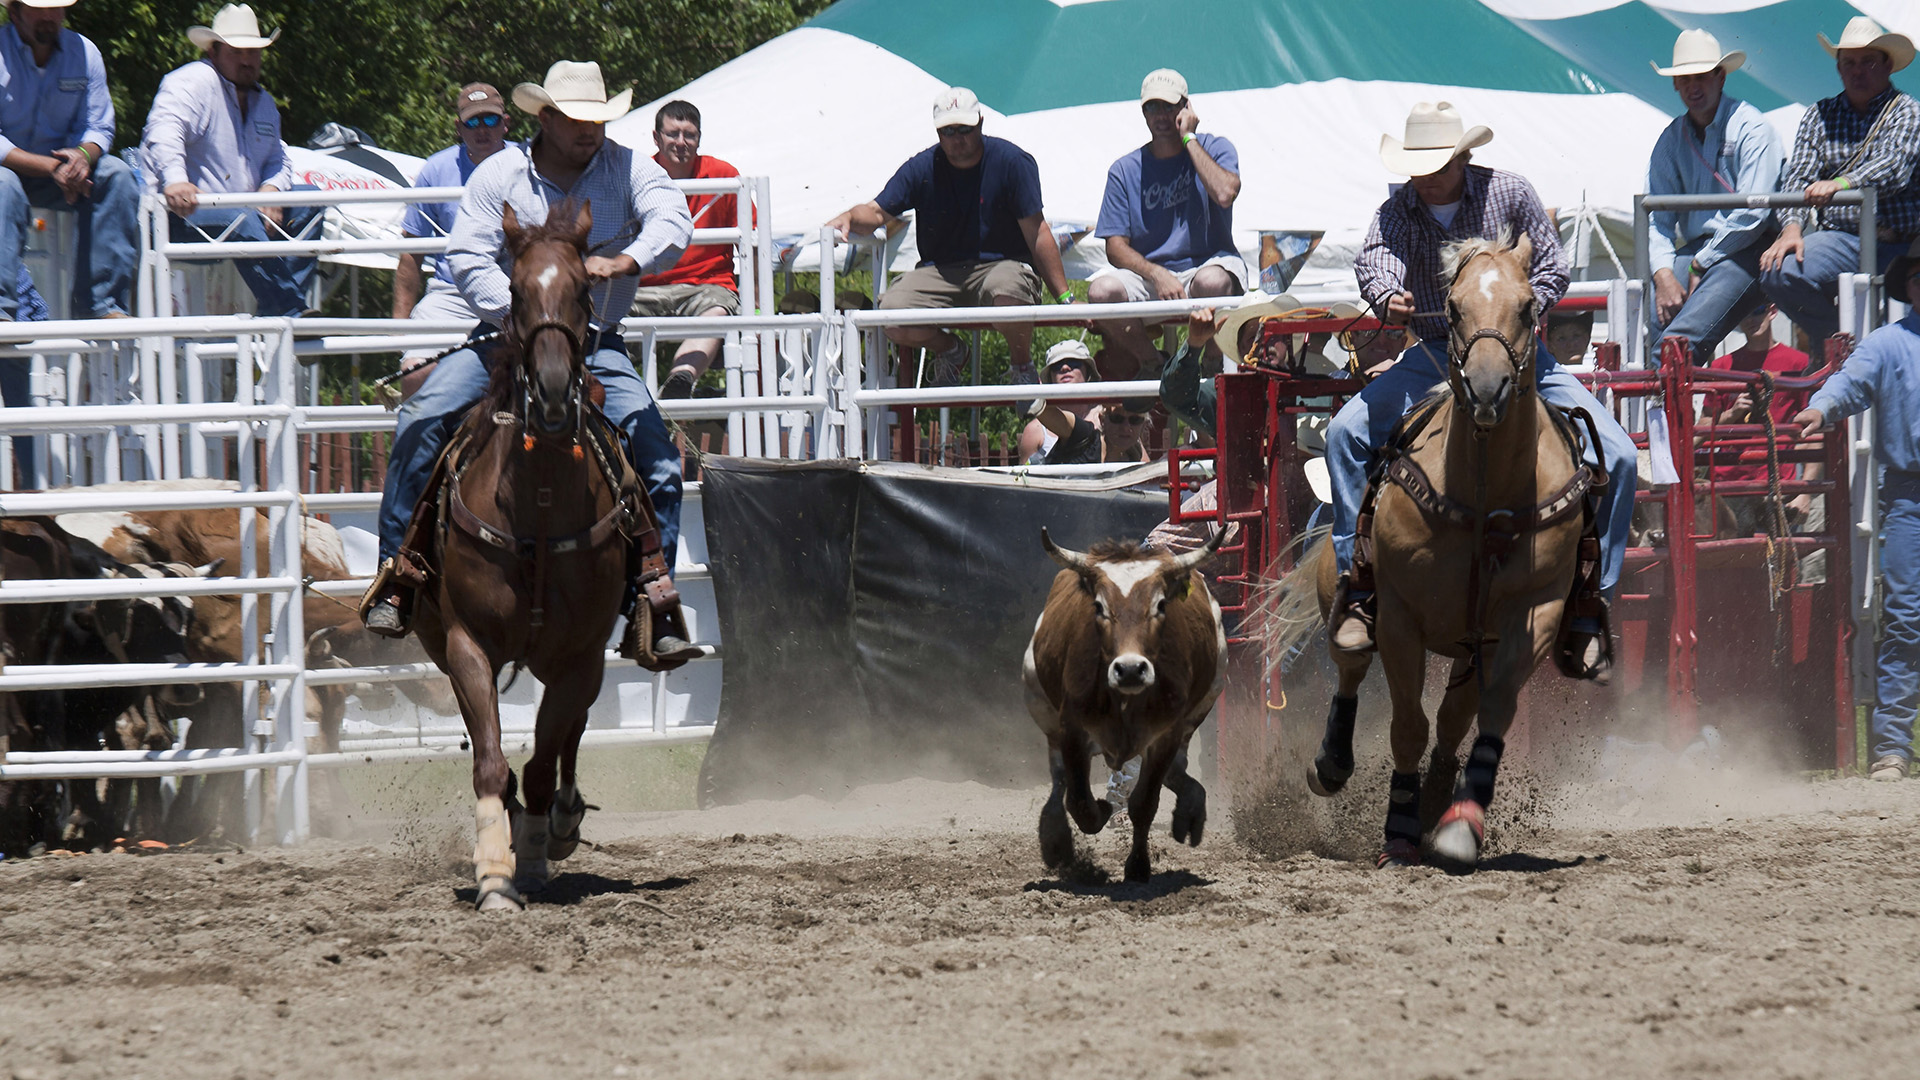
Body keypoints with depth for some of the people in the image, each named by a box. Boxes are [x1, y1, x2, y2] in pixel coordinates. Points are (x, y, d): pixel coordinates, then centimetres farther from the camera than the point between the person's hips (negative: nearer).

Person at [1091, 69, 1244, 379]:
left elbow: (1225, 193, -19)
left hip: (1206, 263, -2)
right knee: (1102, 291, -30)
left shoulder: (1215, 149, 5)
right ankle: (1150, 363, -7)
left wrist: (1188, 138, -9)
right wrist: (1156, 274, -20)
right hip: (1145, 272, 2)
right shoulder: (1125, 170, 8)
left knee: (1212, 281, -39)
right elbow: (1116, 246, 0)